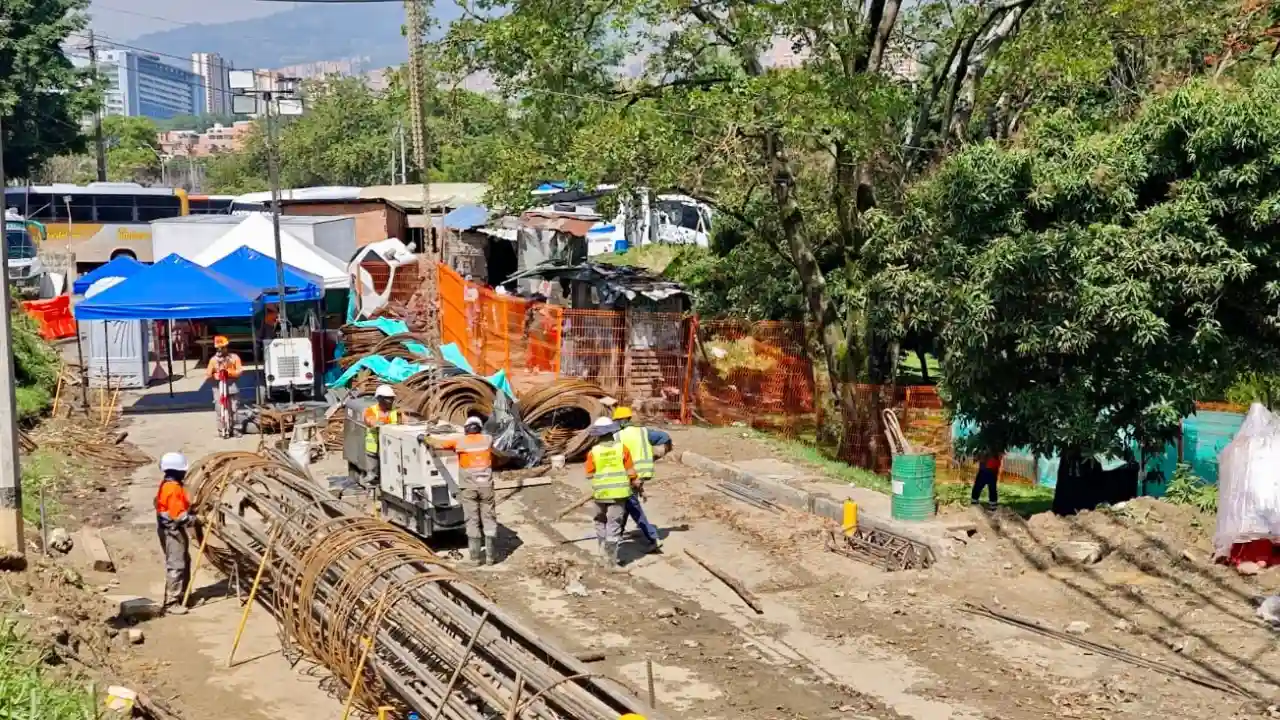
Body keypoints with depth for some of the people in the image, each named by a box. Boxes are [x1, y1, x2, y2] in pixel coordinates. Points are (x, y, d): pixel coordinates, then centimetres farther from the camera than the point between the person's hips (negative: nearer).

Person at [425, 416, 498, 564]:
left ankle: (476, 556, 7)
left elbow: (437, 443, 2)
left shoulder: (459, 441, -1)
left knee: (472, 521, 6)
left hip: (469, 487, -1)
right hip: (486, 485, 1)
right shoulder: (487, 439, 6)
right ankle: (491, 555, 8)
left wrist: (424, 438, 22)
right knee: (489, 519, 8)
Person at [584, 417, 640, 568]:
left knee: (601, 521, 23)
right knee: (613, 525, 2)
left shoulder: (593, 452, -9)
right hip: (618, 492, 0)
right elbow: (630, 471, -4)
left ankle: (604, 551, 28)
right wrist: (636, 484, 12)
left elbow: (589, 474, -3)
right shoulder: (622, 448, -8)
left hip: (601, 493, 1)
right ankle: (610, 560, 1)